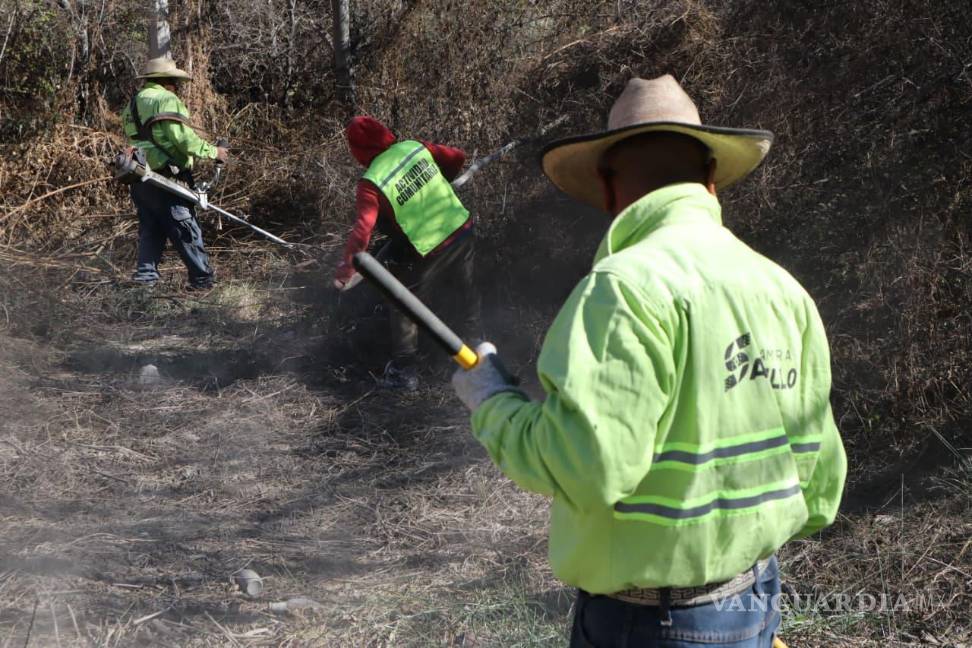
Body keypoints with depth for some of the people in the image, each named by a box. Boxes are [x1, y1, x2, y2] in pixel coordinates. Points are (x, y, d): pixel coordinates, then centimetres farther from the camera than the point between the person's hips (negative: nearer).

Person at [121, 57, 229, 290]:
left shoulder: (133, 104, 18)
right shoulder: (166, 100, -10)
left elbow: (139, 140, 18)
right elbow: (183, 138, -17)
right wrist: (213, 152, -6)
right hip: (166, 180, -8)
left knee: (150, 228, 14)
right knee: (186, 229, -3)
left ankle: (146, 273, 10)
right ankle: (202, 279, 0)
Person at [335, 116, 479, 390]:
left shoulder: (371, 184, -23)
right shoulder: (414, 147, -7)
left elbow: (363, 229, -30)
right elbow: (457, 158, 4)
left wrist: (346, 269, -25)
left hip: (429, 252, -6)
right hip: (464, 231, 6)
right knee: (464, 289, 32)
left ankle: (405, 372, 26)